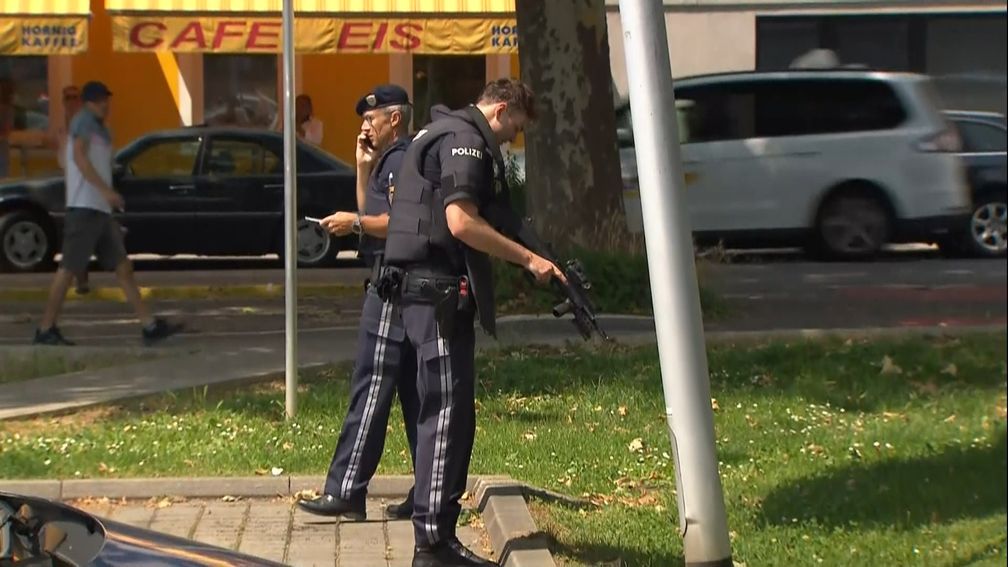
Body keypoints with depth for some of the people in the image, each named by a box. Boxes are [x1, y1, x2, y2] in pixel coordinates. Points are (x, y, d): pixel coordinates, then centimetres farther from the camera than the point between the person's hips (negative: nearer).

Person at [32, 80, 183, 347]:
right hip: (84, 207, -9)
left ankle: (150, 326, 2)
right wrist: (105, 190, -28)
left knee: (123, 267, 4)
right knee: (69, 268, -6)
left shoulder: (101, 131, 23)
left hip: (101, 210, 9)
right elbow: (79, 156, -19)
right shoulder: (84, 121, -4)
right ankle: (46, 330, -1)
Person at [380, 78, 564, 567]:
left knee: (449, 412, 13)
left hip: (431, 288, 11)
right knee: (447, 411, -10)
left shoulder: (443, 134, 22)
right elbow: (461, 222, -21)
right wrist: (528, 260, -17)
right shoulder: (465, 140, -11)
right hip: (437, 289, -11)